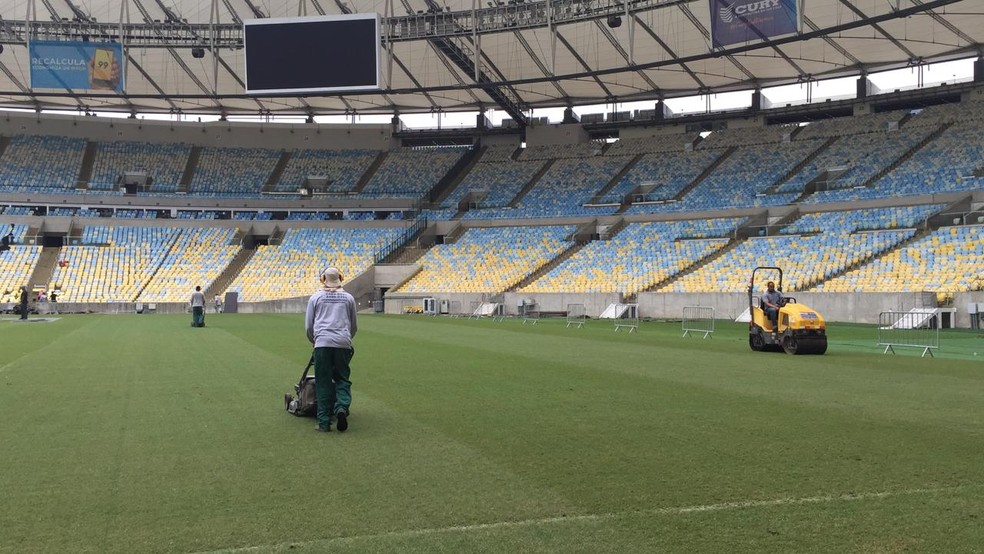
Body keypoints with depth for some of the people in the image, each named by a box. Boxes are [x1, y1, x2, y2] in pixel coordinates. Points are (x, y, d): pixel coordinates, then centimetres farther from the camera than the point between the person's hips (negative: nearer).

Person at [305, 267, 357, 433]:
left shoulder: (315, 298, 11)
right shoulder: (348, 298, 15)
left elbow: (308, 326, 12)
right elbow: (354, 326, 21)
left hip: (322, 343, -1)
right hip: (343, 344, 1)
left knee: (323, 383, 4)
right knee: (342, 379, 11)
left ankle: (324, 422, 2)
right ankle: (341, 407, -14)